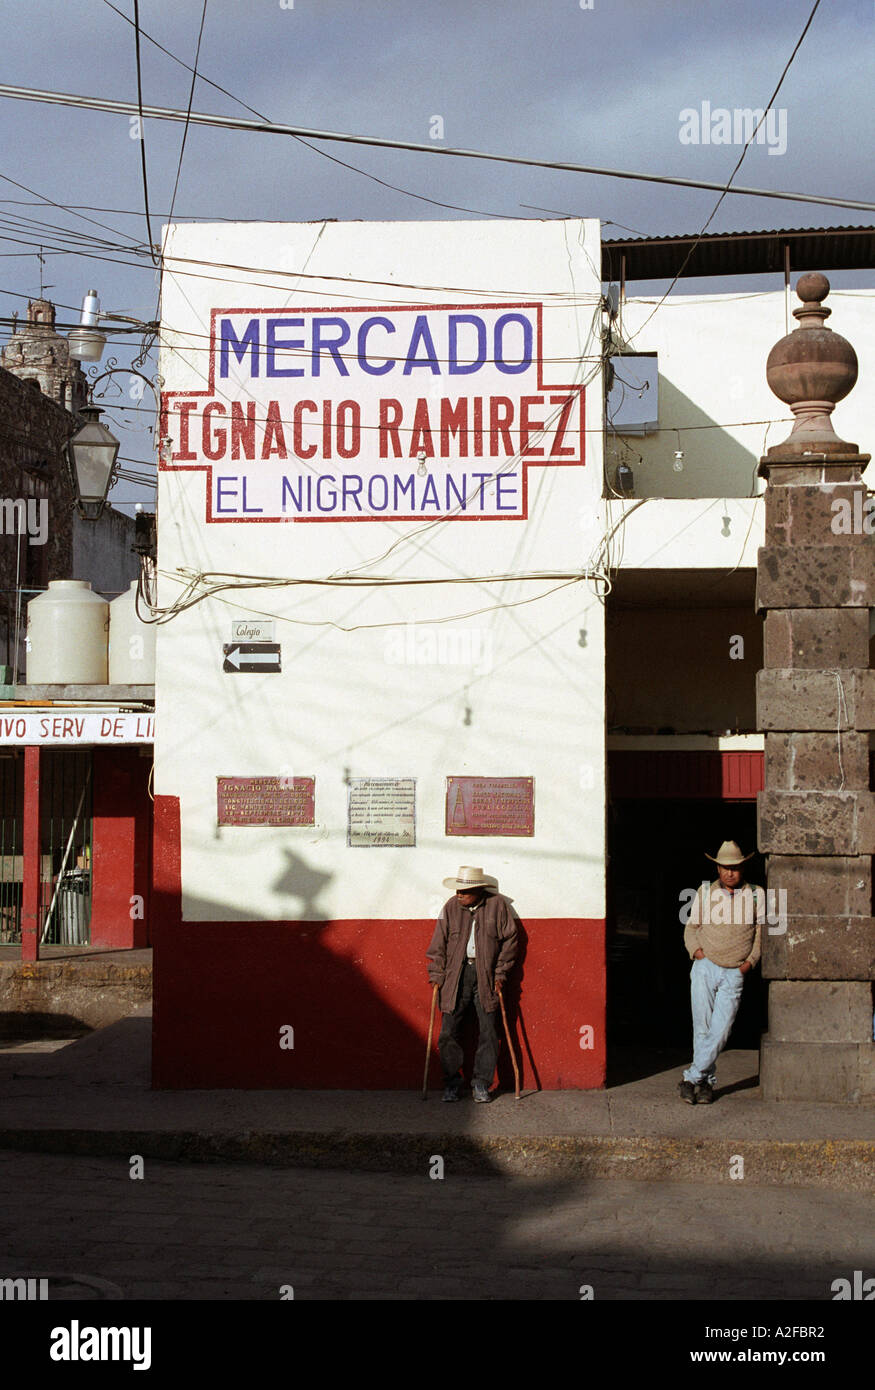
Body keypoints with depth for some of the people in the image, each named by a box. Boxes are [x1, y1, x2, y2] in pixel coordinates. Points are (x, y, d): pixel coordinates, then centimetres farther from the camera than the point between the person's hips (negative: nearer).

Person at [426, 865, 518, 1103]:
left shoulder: (498, 906, -2)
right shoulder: (451, 907, 1)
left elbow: (509, 940, 5)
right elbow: (438, 944, 5)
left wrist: (500, 974, 1)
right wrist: (436, 975, -2)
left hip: (486, 976, -1)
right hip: (456, 975, 1)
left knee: (488, 1033, 0)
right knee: (448, 1032, -3)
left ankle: (481, 1084, 11)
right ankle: (452, 1083, 10)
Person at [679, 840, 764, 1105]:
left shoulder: (756, 895, 7)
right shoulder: (705, 892, 8)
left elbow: (761, 931, 13)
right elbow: (691, 927, 16)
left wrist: (751, 960, 0)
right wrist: (696, 949, -3)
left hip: (734, 974, 0)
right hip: (705, 967, 0)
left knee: (720, 1030, -9)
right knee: (703, 1028, -4)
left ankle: (693, 1078, -3)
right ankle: (707, 1081, 6)